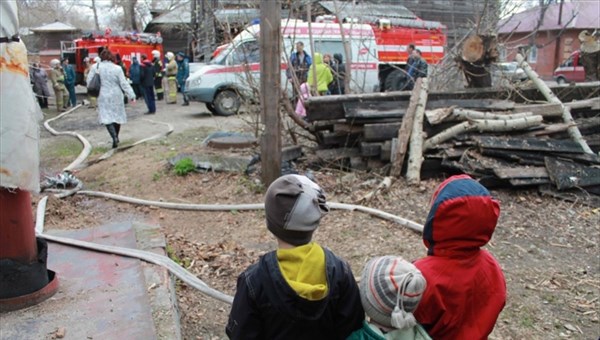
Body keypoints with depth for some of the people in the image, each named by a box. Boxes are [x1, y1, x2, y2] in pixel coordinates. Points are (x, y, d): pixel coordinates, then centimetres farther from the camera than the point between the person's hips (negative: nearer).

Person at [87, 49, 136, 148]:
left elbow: (89, 81, 0)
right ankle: (116, 137, 27)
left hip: (103, 96, -1)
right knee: (117, 116, 16)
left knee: (107, 117, 1)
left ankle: (114, 137, -20)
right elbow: (124, 83, -9)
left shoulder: (96, 67, -5)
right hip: (116, 96, 1)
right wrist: (131, 95, -5)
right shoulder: (117, 68, -8)